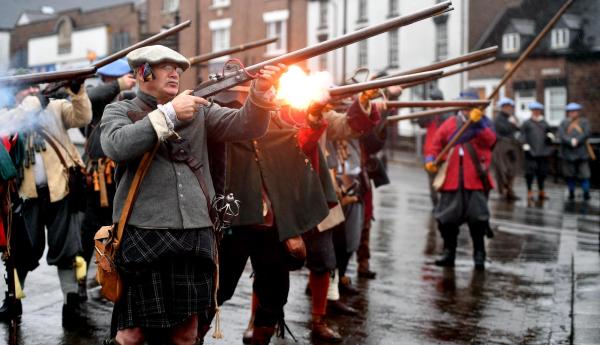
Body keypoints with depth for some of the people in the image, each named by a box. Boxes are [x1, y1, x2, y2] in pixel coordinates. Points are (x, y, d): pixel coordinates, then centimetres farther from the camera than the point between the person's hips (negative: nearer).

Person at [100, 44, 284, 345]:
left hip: (195, 235, 3)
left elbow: (245, 127, 4)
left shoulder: (199, 109, 16)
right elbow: (116, 147, -14)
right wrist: (169, 113, -15)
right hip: (144, 235, -3)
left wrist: (260, 91, -15)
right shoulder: (119, 111, 7)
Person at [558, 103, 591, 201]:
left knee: (584, 174, -3)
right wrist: (571, 142, -19)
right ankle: (571, 194, 14)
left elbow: (586, 134, -7)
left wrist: (577, 141, -18)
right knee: (570, 175, 5)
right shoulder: (564, 123, 8)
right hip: (568, 153, 1)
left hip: (581, 153, -1)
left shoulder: (584, 122, 8)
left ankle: (586, 193, 4)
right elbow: (561, 136, -5)